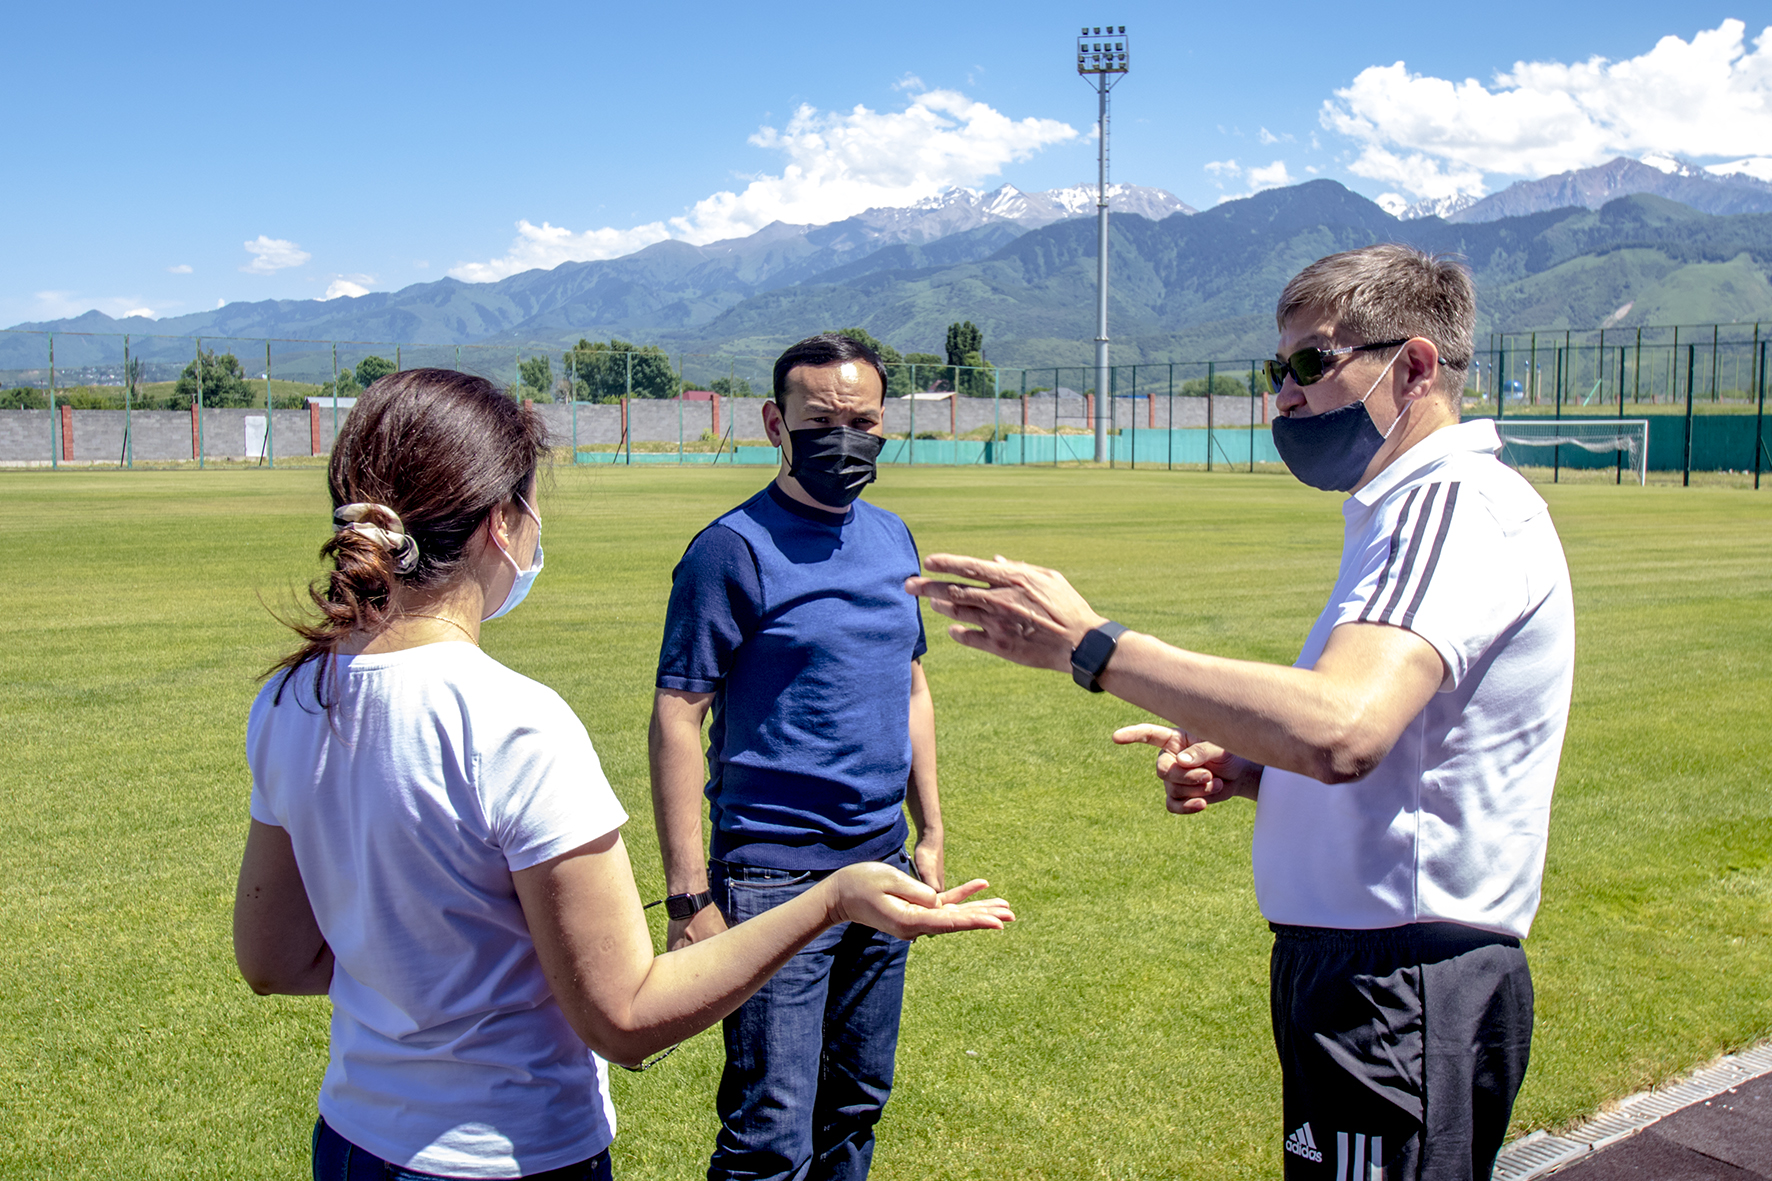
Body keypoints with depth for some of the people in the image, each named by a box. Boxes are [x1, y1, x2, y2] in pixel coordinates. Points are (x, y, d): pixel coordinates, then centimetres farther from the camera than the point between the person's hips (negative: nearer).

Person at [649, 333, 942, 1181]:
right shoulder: (732, 550, -12)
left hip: (882, 866, 7)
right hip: (775, 879, -6)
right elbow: (678, 717, -14)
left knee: (856, 1109, 17)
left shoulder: (892, 538, 9)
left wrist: (929, 832, 14)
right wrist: (689, 895, -18)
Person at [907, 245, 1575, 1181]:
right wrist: (1245, 771, 5)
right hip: (1362, 968, 10)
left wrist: (1088, 643, -26)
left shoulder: (1458, 503, -16)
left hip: (1402, 995, -10)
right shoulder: (1411, 511, 18)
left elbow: (1342, 728, -33)